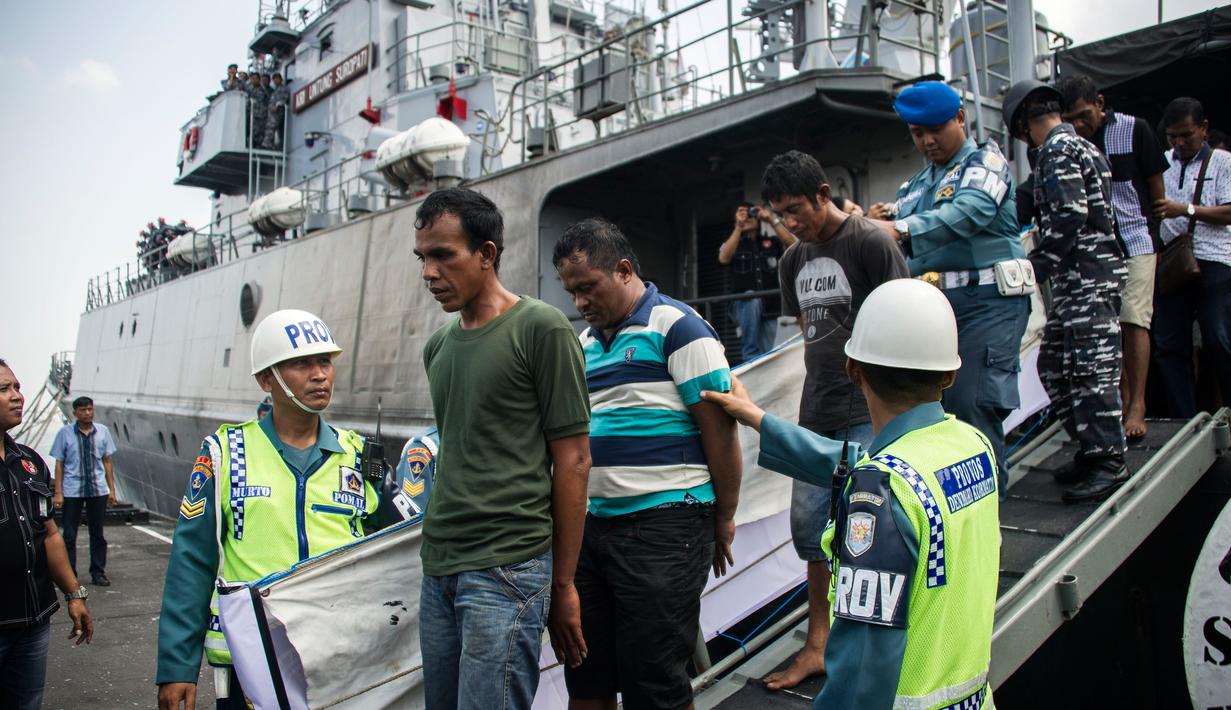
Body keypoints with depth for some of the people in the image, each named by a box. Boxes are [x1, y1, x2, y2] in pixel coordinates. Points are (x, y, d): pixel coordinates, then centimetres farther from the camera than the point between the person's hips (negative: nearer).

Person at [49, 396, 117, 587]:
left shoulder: (102, 431, 3)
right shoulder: (65, 433, -3)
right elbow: (59, 464, -1)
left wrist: (111, 489, 7)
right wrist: (58, 493, -4)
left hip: (98, 490, 2)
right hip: (72, 492, -2)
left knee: (97, 534, 10)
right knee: (69, 535, 4)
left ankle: (98, 572, 20)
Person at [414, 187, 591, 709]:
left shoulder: (541, 328, -7)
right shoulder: (438, 347, 14)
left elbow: (573, 460, -7)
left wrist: (563, 585, -6)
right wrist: (437, 557, 14)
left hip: (507, 569, -7)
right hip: (438, 569, 7)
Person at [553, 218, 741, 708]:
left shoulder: (676, 326, -7)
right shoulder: (585, 342, 15)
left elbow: (720, 429, -9)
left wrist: (724, 520, -6)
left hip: (663, 526, -7)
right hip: (592, 522, 7)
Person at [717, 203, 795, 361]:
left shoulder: (771, 242, 12)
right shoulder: (732, 243, 10)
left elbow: (791, 245, -7)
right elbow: (723, 259, -12)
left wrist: (772, 220, -11)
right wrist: (738, 227, -15)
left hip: (769, 309, 2)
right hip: (744, 305, -2)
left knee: (765, 355, 0)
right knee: (752, 297, -35)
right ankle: (750, 356, -28)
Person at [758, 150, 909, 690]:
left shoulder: (871, 242, -8)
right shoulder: (793, 260, 12)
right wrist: (820, 384, 14)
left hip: (869, 413, -7)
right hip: (817, 413, 7)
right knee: (810, 525, 11)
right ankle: (818, 645, 26)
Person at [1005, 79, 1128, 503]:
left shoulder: (1057, 150, -10)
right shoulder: (1080, 145, 21)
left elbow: (1069, 215, -21)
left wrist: (1036, 267, -16)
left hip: (1087, 275, -10)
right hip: (1077, 278, 10)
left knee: (1091, 368, -7)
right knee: (1053, 366, 12)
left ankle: (1109, 463, -2)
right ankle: (1092, 449, 20)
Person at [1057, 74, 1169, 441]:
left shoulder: (1135, 130, -5)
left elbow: (1156, 188, 4)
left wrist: (1151, 229, 7)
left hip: (1134, 240, -3)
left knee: (1134, 320, -9)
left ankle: (1137, 406, -4)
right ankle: (1121, 397, 19)